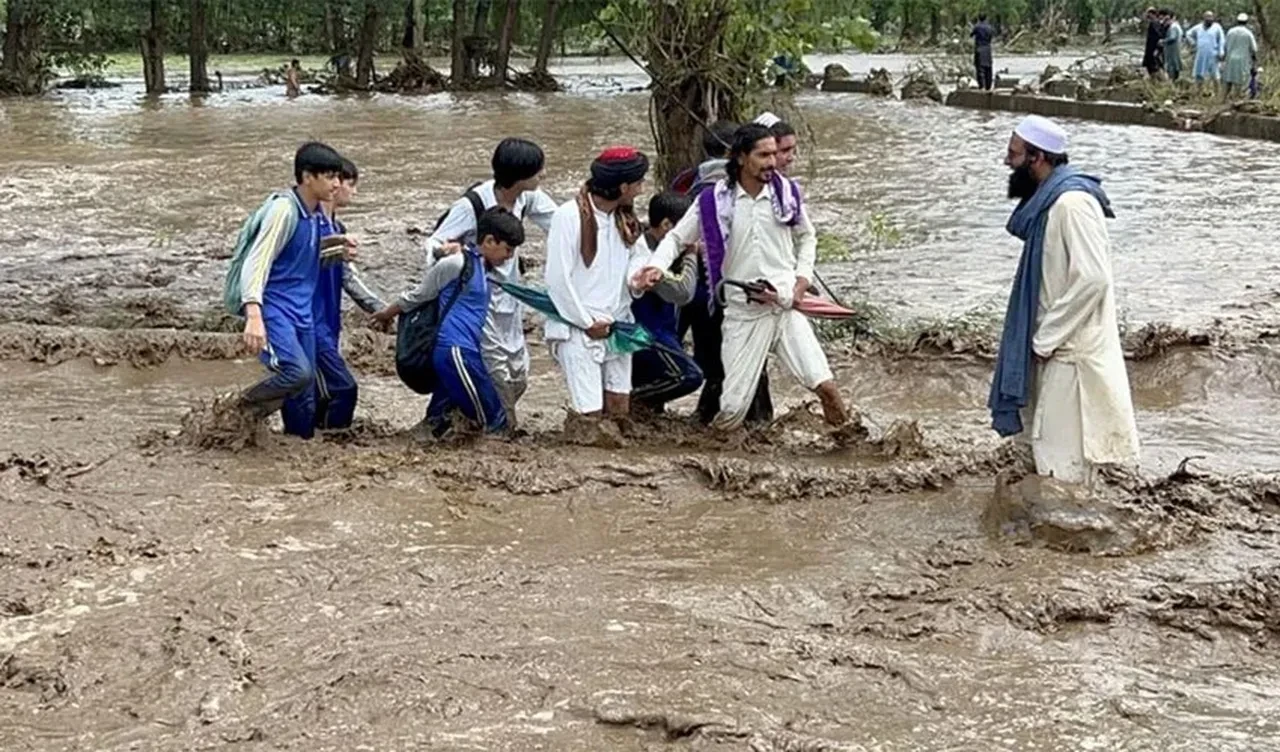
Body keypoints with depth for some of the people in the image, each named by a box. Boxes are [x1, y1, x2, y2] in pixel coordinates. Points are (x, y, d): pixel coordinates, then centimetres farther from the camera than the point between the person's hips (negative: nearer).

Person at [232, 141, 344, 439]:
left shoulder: (317, 214, 10)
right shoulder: (284, 209, -14)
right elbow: (257, 262, -22)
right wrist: (253, 315, -34)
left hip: (302, 312, 8)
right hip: (273, 308, -8)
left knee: (306, 396, 6)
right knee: (298, 372, -26)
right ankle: (239, 411, -4)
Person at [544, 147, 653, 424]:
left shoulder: (625, 220, 11)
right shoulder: (570, 216, -12)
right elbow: (557, 280, -13)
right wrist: (588, 323, -9)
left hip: (616, 328, 7)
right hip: (578, 331, -7)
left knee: (619, 411, 6)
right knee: (590, 413, -10)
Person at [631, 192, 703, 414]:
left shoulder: (661, 250, 8)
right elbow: (682, 292, -27)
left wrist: (689, 254, -1)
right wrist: (690, 256, -13)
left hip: (658, 332, 10)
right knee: (690, 376, -15)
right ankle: (626, 398, -5)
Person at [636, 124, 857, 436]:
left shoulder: (786, 192, 1)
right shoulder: (714, 201, -6)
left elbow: (806, 237, 17)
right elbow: (677, 237, 4)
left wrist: (802, 279, 4)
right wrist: (657, 266, -14)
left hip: (787, 304, 1)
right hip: (743, 312, -1)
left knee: (824, 384, -10)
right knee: (734, 405, -2)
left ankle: (849, 437, 11)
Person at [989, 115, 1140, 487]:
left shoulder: (1072, 203, -20)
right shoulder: (1048, 200, 11)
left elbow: (1092, 278, -26)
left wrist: (1046, 338, -20)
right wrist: (1043, 337, 11)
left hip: (1073, 351, -10)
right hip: (1056, 345, 10)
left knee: (1064, 459, -3)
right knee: (1049, 445, 17)